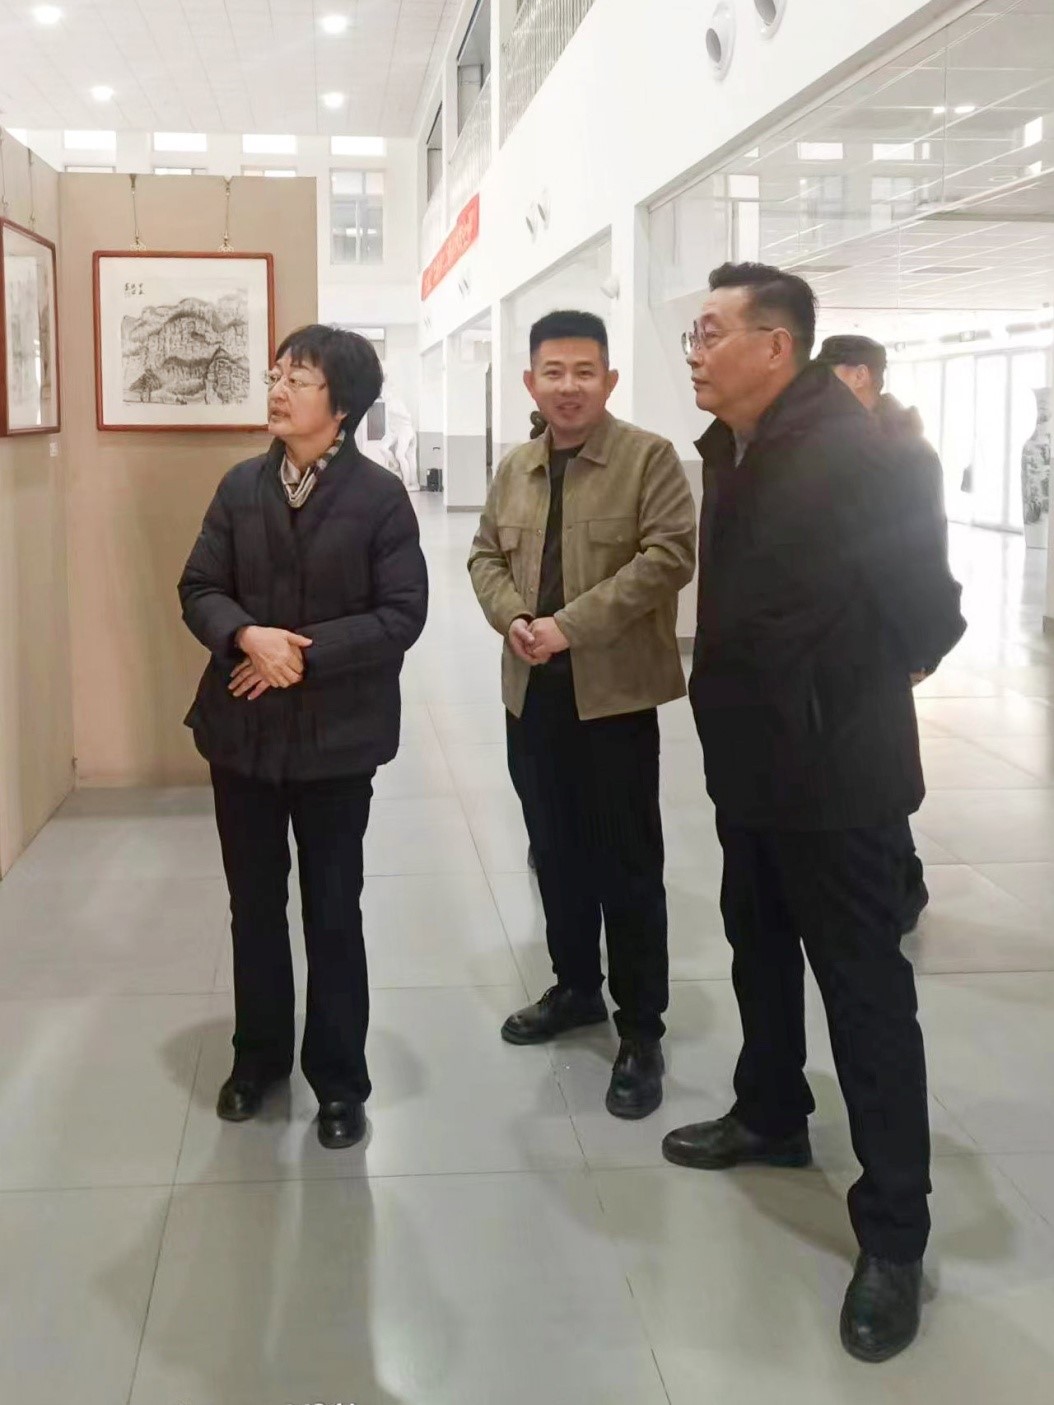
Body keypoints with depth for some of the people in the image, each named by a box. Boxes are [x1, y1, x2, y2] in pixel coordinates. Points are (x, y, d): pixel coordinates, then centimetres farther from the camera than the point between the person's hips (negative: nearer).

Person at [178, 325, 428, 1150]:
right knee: (254, 904, 15)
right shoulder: (241, 487, 4)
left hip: (336, 733, -3)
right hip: (243, 727, 4)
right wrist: (248, 637, -18)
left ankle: (339, 1077, 22)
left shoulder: (380, 496, -7)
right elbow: (200, 589, 2)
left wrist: (307, 653, -19)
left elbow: (402, 614, -12)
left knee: (333, 910, 8)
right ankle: (260, 1054, 34)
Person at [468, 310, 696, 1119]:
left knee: (626, 863, 0)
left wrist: (572, 624, -21)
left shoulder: (649, 457, -6)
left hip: (613, 691, -6)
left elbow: (669, 555, -16)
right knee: (555, 853, 16)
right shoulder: (515, 470, 13)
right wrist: (512, 618, -7)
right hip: (532, 691, 6)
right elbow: (487, 555, 15)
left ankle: (642, 1030, 11)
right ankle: (577, 989, 34)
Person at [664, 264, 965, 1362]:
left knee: (864, 992, -1)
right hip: (752, 762, 9)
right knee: (759, 949, 23)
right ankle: (772, 1116, 45)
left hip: (835, 773, -9)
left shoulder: (848, 454, -22)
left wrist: (854, 699, -5)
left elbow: (929, 609, -20)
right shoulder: (734, 447, 7)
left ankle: (893, 1234, 10)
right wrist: (741, 697, 8)